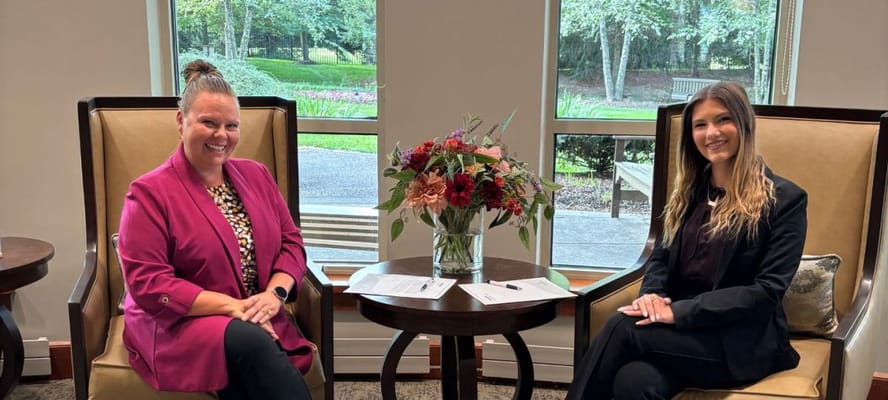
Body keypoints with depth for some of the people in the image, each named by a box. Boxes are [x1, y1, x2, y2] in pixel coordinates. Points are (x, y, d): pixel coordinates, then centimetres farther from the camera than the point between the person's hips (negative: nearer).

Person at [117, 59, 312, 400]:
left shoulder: (256, 175, 11)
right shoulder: (149, 192, -6)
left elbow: (291, 241, 12)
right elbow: (148, 285, -12)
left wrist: (275, 293, -10)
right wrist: (232, 306, -19)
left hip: (257, 321, 4)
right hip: (177, 324, -3)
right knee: (250, 342, -36)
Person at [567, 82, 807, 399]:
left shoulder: (785, 199, -3)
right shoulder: (689, 192, 16)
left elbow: (767, 291, -11)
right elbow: (661, 257, 17)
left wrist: (679, 310, -20)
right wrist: (651, 295, -8)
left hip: (742, 340, -4)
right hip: (680, 327, 4)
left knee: (622, 327, -29)